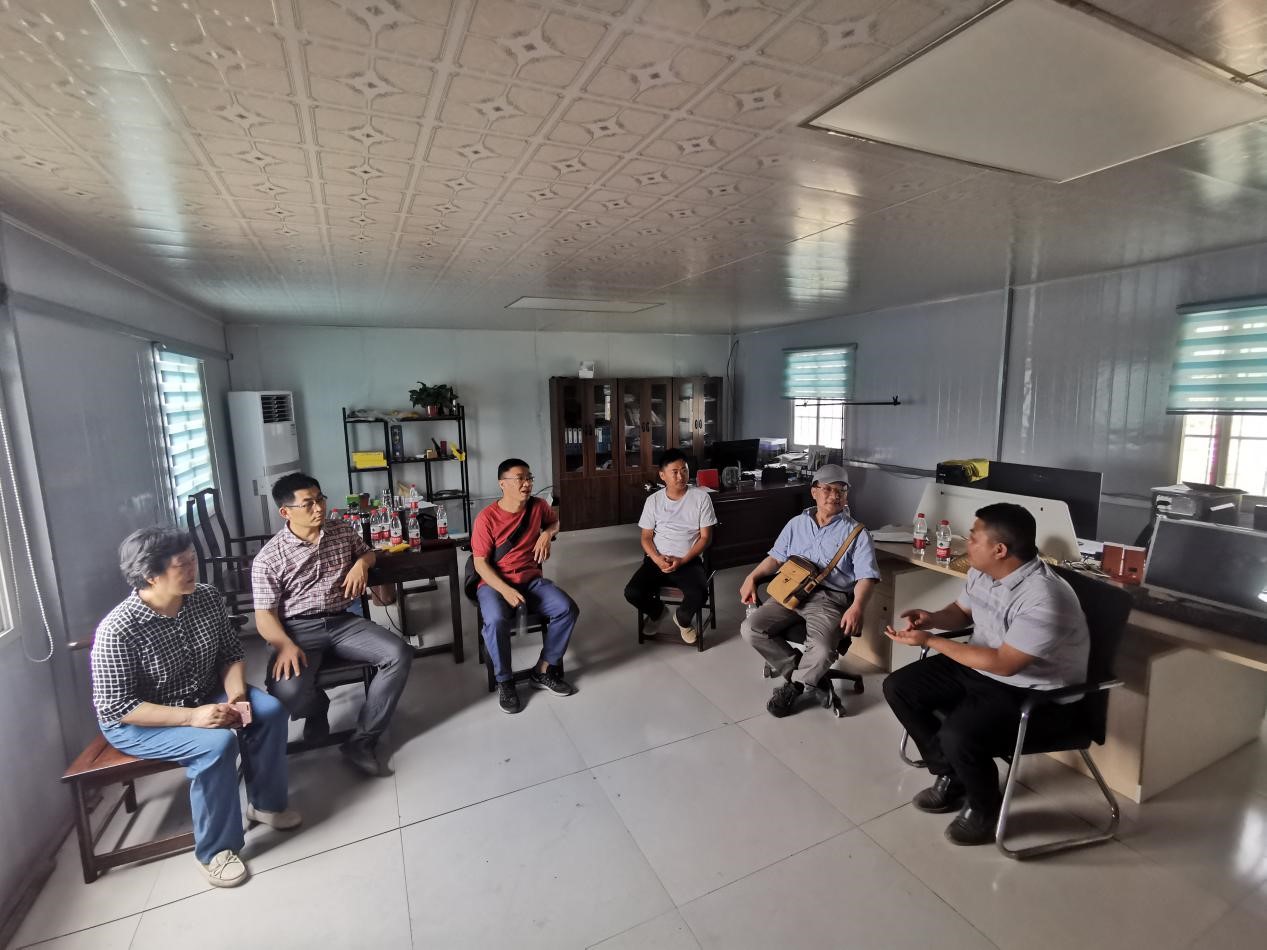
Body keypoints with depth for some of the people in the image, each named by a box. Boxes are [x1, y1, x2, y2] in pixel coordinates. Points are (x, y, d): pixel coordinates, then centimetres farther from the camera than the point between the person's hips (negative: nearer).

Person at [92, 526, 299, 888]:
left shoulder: (208, 598, -12)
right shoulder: (117, 631, -27)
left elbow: (230, 653, -1)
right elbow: (114, 707, -24)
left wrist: (236, 695, -18)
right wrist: (191, 716, -31)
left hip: (204, 696, 6)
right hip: (136, 722, -5)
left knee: (269, 710, -15)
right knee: (217, 742, -29)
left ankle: (264, 803, 9)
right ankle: (215, 850, -6)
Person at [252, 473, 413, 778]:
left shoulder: (343, 531, 7)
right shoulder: (268, 557, -4)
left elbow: (367, 552, 26)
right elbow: (264, 615, -5)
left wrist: (361, 563, 0)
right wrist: (285, 645, -24)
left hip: (343, 622, 3)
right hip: (299, 629, -3)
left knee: (400, 654, -20)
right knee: (286, 691, -32)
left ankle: (361, 742, -10)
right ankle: (317, 707, 9)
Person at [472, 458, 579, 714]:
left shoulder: (538, 506, -1)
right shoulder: (486, 518, -13)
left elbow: (555, 521, 22)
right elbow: (480, 564, -11)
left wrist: (547, 533, -3)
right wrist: (505, 590, -25)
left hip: (532, 580, 4)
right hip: (494, 583, -4)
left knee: (568, 609, -19)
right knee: (496, 621, -35)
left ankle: (542, 671, -1)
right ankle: (505, 682, -9)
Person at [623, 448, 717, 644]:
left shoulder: (701, 497, -2)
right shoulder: (653, 500, 5)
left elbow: (705, 537, -3)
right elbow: (646, 537, 6)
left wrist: (682, 561, -15)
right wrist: (657, 559, -15)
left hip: (689, 561, -2)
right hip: (657, 560, 2)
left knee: (698, 595, -31)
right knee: (632, 592, -22)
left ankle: (683, 619, 8)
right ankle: (658, 612, 15)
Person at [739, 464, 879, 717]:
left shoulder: (857, 533, 5)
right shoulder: (797, 524, 17)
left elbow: (866, 576, -4)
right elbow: (776, 557, 19)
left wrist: (857, 606, -23)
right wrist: (752, 577, 2)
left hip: (830, 599, -4)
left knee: (822, 650, -31)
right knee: (751, 629, -17)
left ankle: (796, 684, 4)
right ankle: (810, 675, 0)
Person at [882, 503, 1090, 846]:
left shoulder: (1043, 599, -31)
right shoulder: (982, 572, -4)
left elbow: (1003, 663, -30)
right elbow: (962, 610, 14)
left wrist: (930, 640, -26)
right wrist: (932, 618, -9)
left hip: (1035, 692, -8)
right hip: (980, 667, 8)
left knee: (958, 736, -30)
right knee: (899, 687, 1)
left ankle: (984, 808, 5)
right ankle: (951, 776, 17)